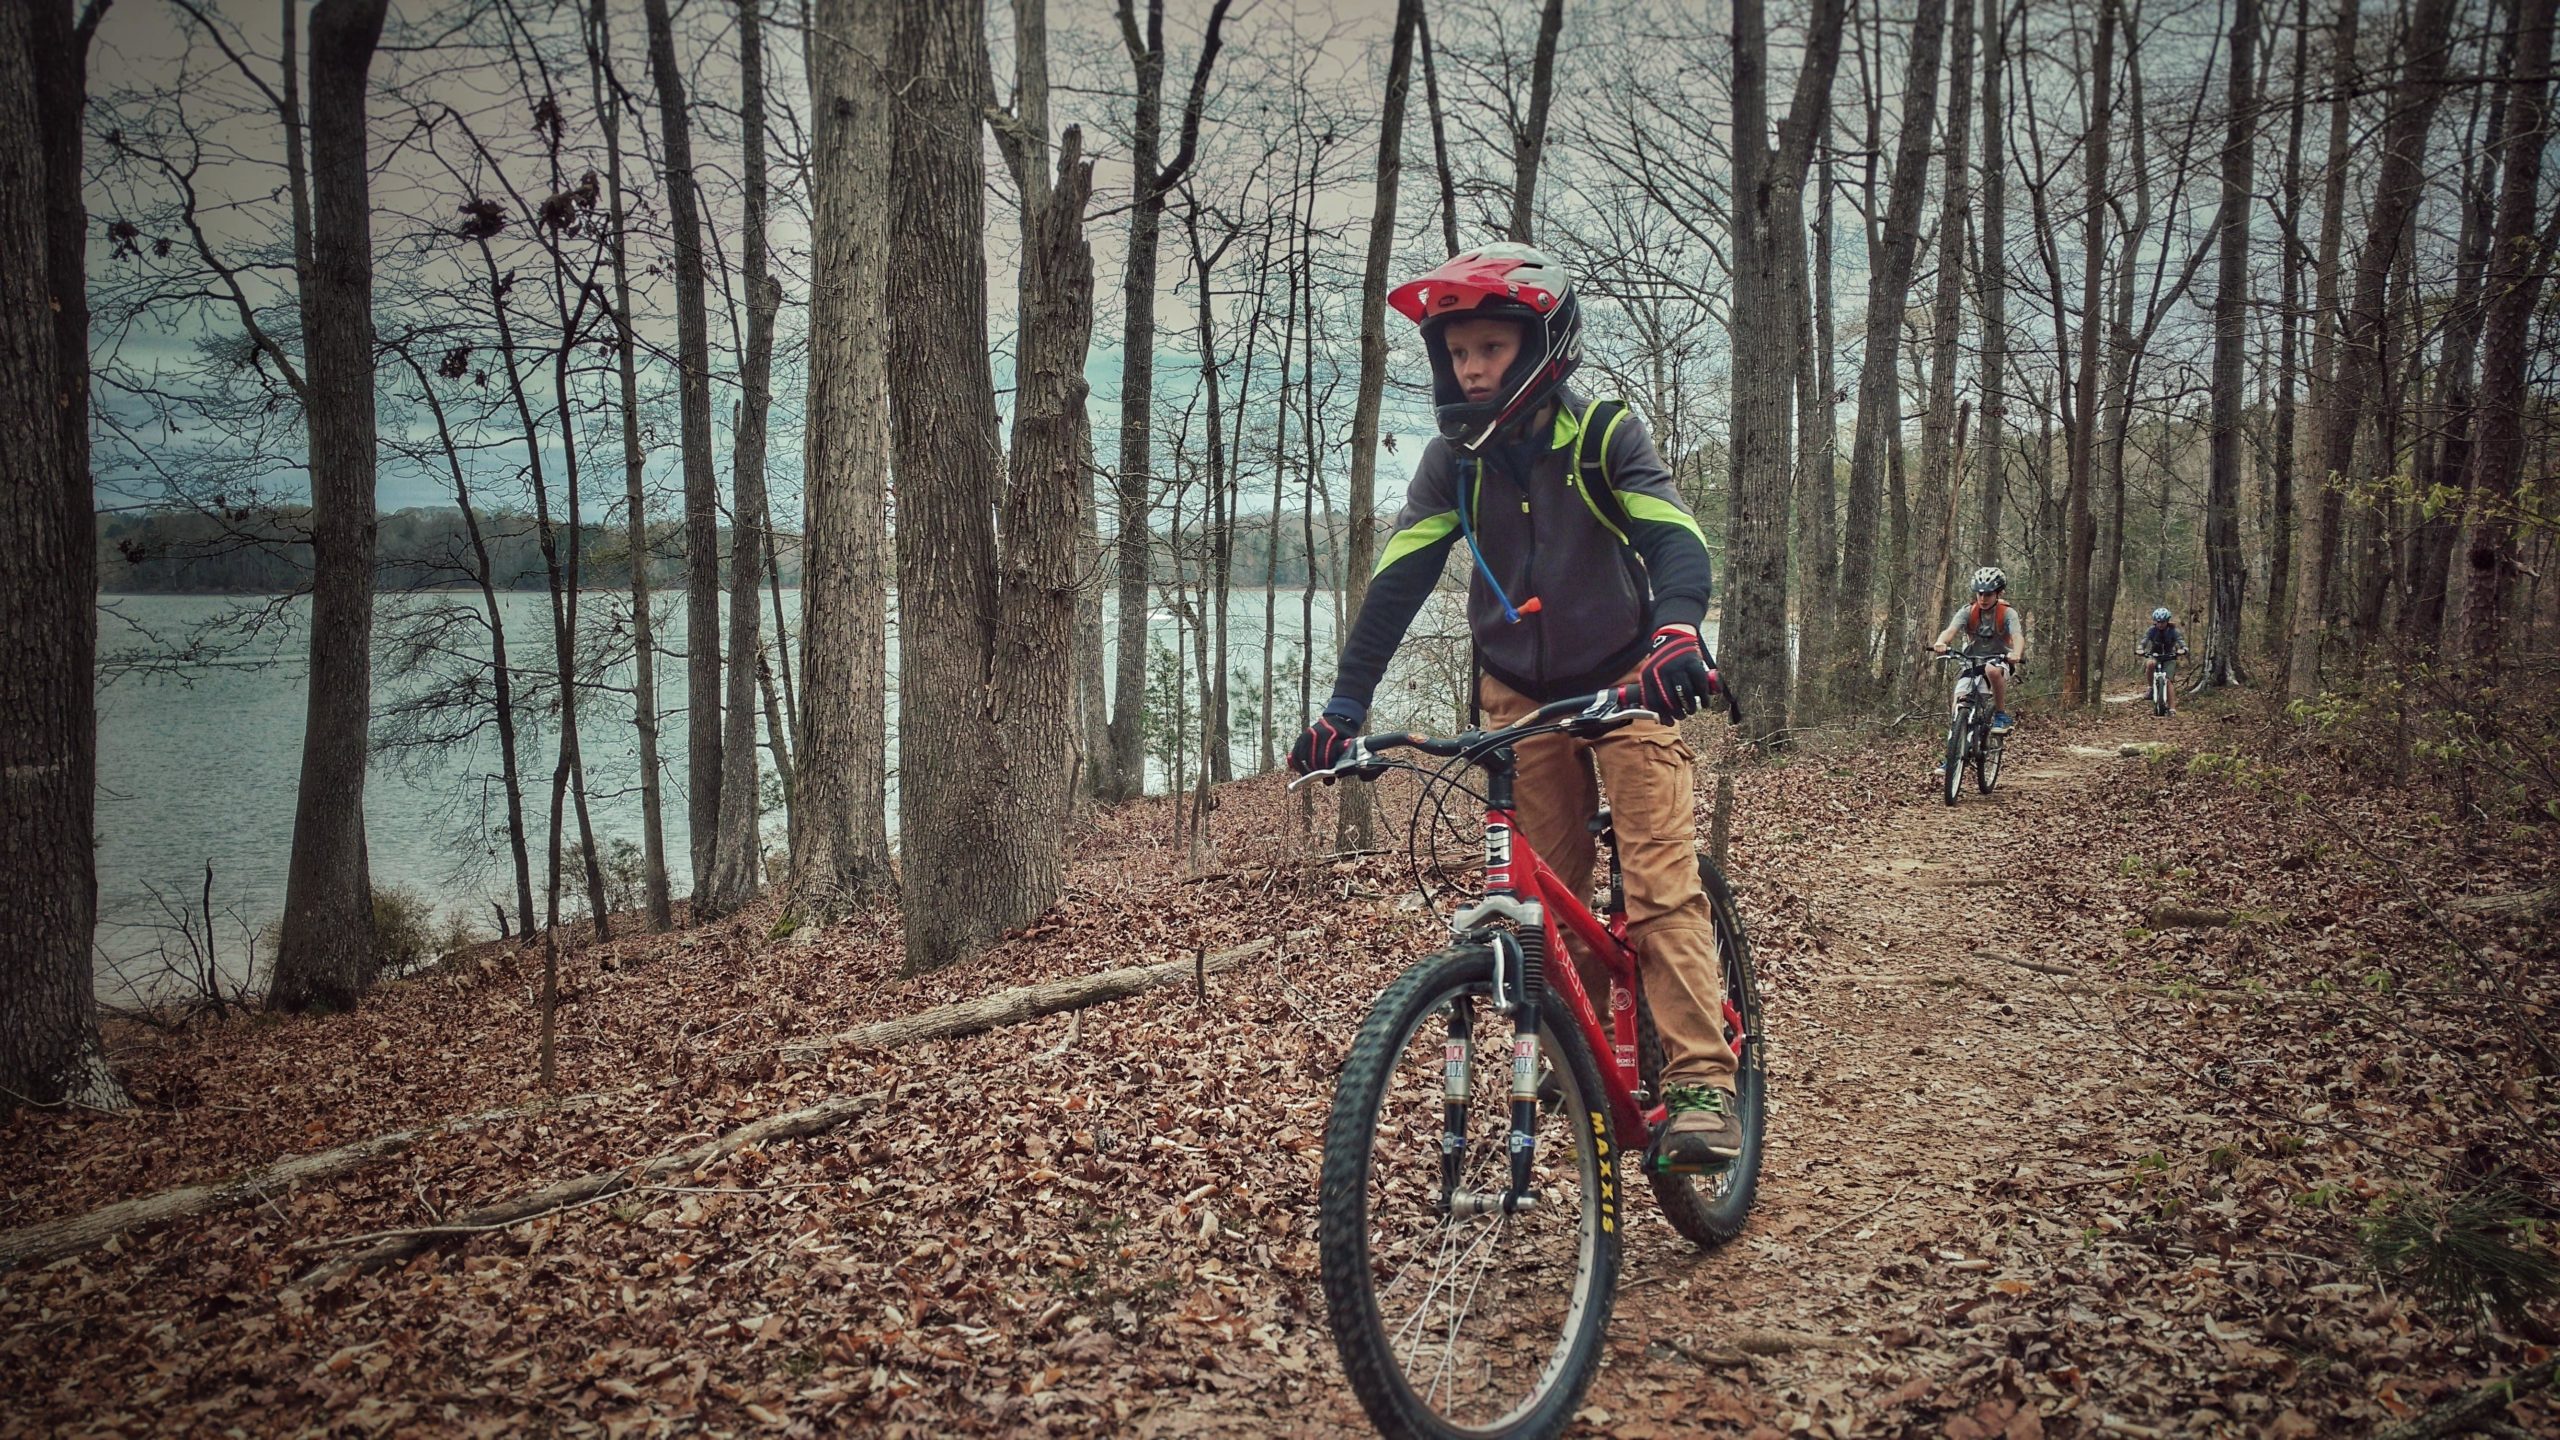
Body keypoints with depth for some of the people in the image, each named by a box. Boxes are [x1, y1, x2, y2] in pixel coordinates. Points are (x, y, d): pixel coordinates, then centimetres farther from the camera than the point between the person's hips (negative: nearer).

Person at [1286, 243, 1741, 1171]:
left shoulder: (1605, 435, -12)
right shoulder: (1454, 460, -3)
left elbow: (1675, 539, -26)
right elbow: (1397, 580, -9)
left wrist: (1676, 634, -47)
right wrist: (1344, 705, -20)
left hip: (1624, 680, -3)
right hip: (1522, 694, 4)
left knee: (1662, 879, -15)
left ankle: (1700, 1084, -17)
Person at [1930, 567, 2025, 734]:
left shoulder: (2007, 614, -12)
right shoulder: (1967, 612, -9)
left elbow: (2017, 636, -28)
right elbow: (1951, 630, -25)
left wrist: (2016, 654, -52)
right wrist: (1940, 643, -49)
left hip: (1999, 661, -3)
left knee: (1992, 670, -39)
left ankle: (2002, 716, -23)